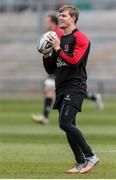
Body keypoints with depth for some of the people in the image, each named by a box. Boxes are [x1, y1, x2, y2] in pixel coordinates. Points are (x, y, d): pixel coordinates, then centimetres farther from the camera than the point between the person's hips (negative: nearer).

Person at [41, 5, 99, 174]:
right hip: (61, 88, 8)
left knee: (65, 123, -19)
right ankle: (81, 163, 12)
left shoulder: (80, 38, -5)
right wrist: (46, 55, 3)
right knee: (69, 127, 7)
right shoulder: (58, 39, 18)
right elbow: (50, 69, 21)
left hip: (75, 87, -8)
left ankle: (90, 156, -11)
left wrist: (57, 49, -15)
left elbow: (74, 61, -19)